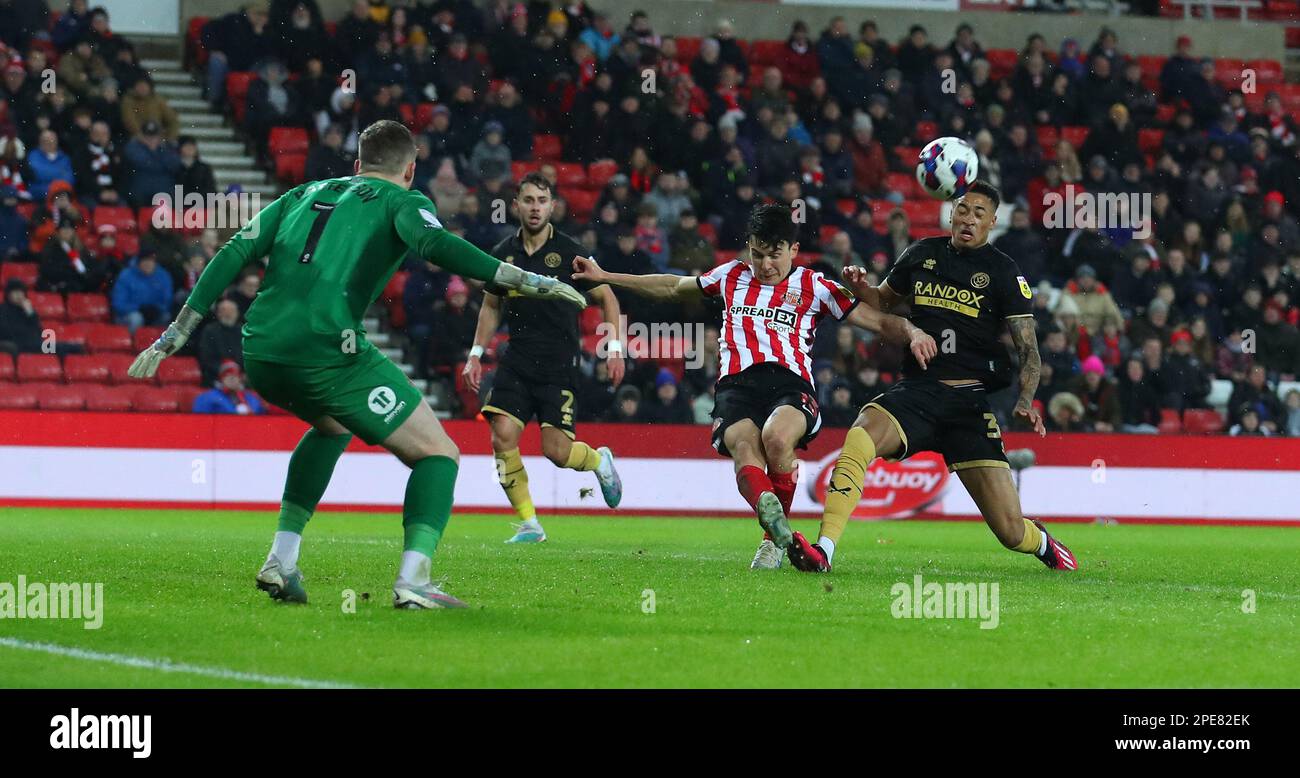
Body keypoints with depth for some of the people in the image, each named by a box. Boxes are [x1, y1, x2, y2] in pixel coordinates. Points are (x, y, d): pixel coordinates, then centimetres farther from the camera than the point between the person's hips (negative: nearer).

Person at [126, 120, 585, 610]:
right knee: (438, 454, 7)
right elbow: (436, 244, -11)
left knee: (333, 425, 37)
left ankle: (281, 561, 25)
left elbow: (234, 253, 19)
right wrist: (525, 282, -13)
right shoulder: (402, 202, 12)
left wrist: (175, 335, 20)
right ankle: (413, 579, -14)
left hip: (260, 355, 6)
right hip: (327, 350, -6)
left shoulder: (304, 195, 27)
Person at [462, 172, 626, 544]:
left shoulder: (569, 252, -6)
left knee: (556, 450, -11)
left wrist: (615, 349, -6)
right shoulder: (503, 254, 5)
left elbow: (607, 299, 3)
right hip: (517, 362, 4)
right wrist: (476, 354, 14)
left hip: (559, 365, -4)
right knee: (503, 434, -13)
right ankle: (528, 523, -1)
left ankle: (599, 460, 26)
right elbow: (491, 307, 20)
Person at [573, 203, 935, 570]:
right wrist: (605, 276, 42)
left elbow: (881, 322, 14)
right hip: (736, 385, 2)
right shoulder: (731, 276, 25)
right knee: (745, 449, -33)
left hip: (790, 384, -2)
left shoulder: (814, 287, 15)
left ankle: (775, 537, -15)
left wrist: (913, 333, -7)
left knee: (777, 436, -36)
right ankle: (778, 529, -61)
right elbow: (673, 288, 40)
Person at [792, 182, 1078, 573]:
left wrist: (1025, 401, -18)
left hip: (971, 400, -2)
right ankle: (822, 552, -37)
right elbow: (883, 301, 26)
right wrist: (860, 288, 1)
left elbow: (1028, 348, 0)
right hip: (917, 390, 2)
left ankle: (1042, 543, 33)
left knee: (1011, 530, -6)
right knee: (858, 439, -32)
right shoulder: (922, 254, 12)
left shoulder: (1003, 272, 3)